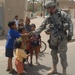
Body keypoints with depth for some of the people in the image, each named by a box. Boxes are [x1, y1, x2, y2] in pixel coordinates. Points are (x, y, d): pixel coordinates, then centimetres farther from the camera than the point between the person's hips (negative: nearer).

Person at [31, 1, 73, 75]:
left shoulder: (62, 14, -5)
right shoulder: (48, 18, 9)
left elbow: (70, 23, -9)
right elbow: (41, 27, 9)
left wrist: (70, 34, -18)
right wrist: (33, 33, -1)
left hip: (62, 38, -6)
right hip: (53, 39, 6)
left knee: (62, 54, -3)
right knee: (53, 53, 15)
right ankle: (54, 69, 33)